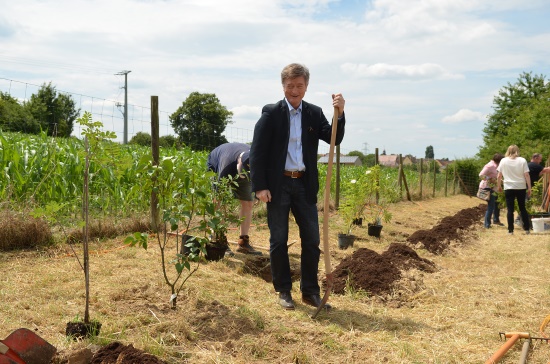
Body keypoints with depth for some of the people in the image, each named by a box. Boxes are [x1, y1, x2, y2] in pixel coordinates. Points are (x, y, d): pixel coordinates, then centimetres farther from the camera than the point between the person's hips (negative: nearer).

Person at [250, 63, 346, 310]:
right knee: (279, 241, 5)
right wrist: (259, 186, -12)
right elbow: (257, 151, -6)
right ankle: (283, 291, 19)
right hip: (278, 185, -3)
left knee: (312, 240, 5)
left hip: (305, 184, 3)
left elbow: (334, 140, 0)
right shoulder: (271, 113, -3)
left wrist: (340, 114, -14)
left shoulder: (314, 113, 7)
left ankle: (310, 292, 18)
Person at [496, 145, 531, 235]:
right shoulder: (522, 160, -2)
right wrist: (529, 188, 0)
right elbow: (526, 175, -5)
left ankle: (510, 230, 3)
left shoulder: (503, 161, 0)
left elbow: (499, 176, 2)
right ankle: (526, 228, 15)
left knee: (510, 210, 3)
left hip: (509, 188, -1)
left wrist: (498, 186, 15)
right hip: (521, 188, 1)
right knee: (523, 208, 14)